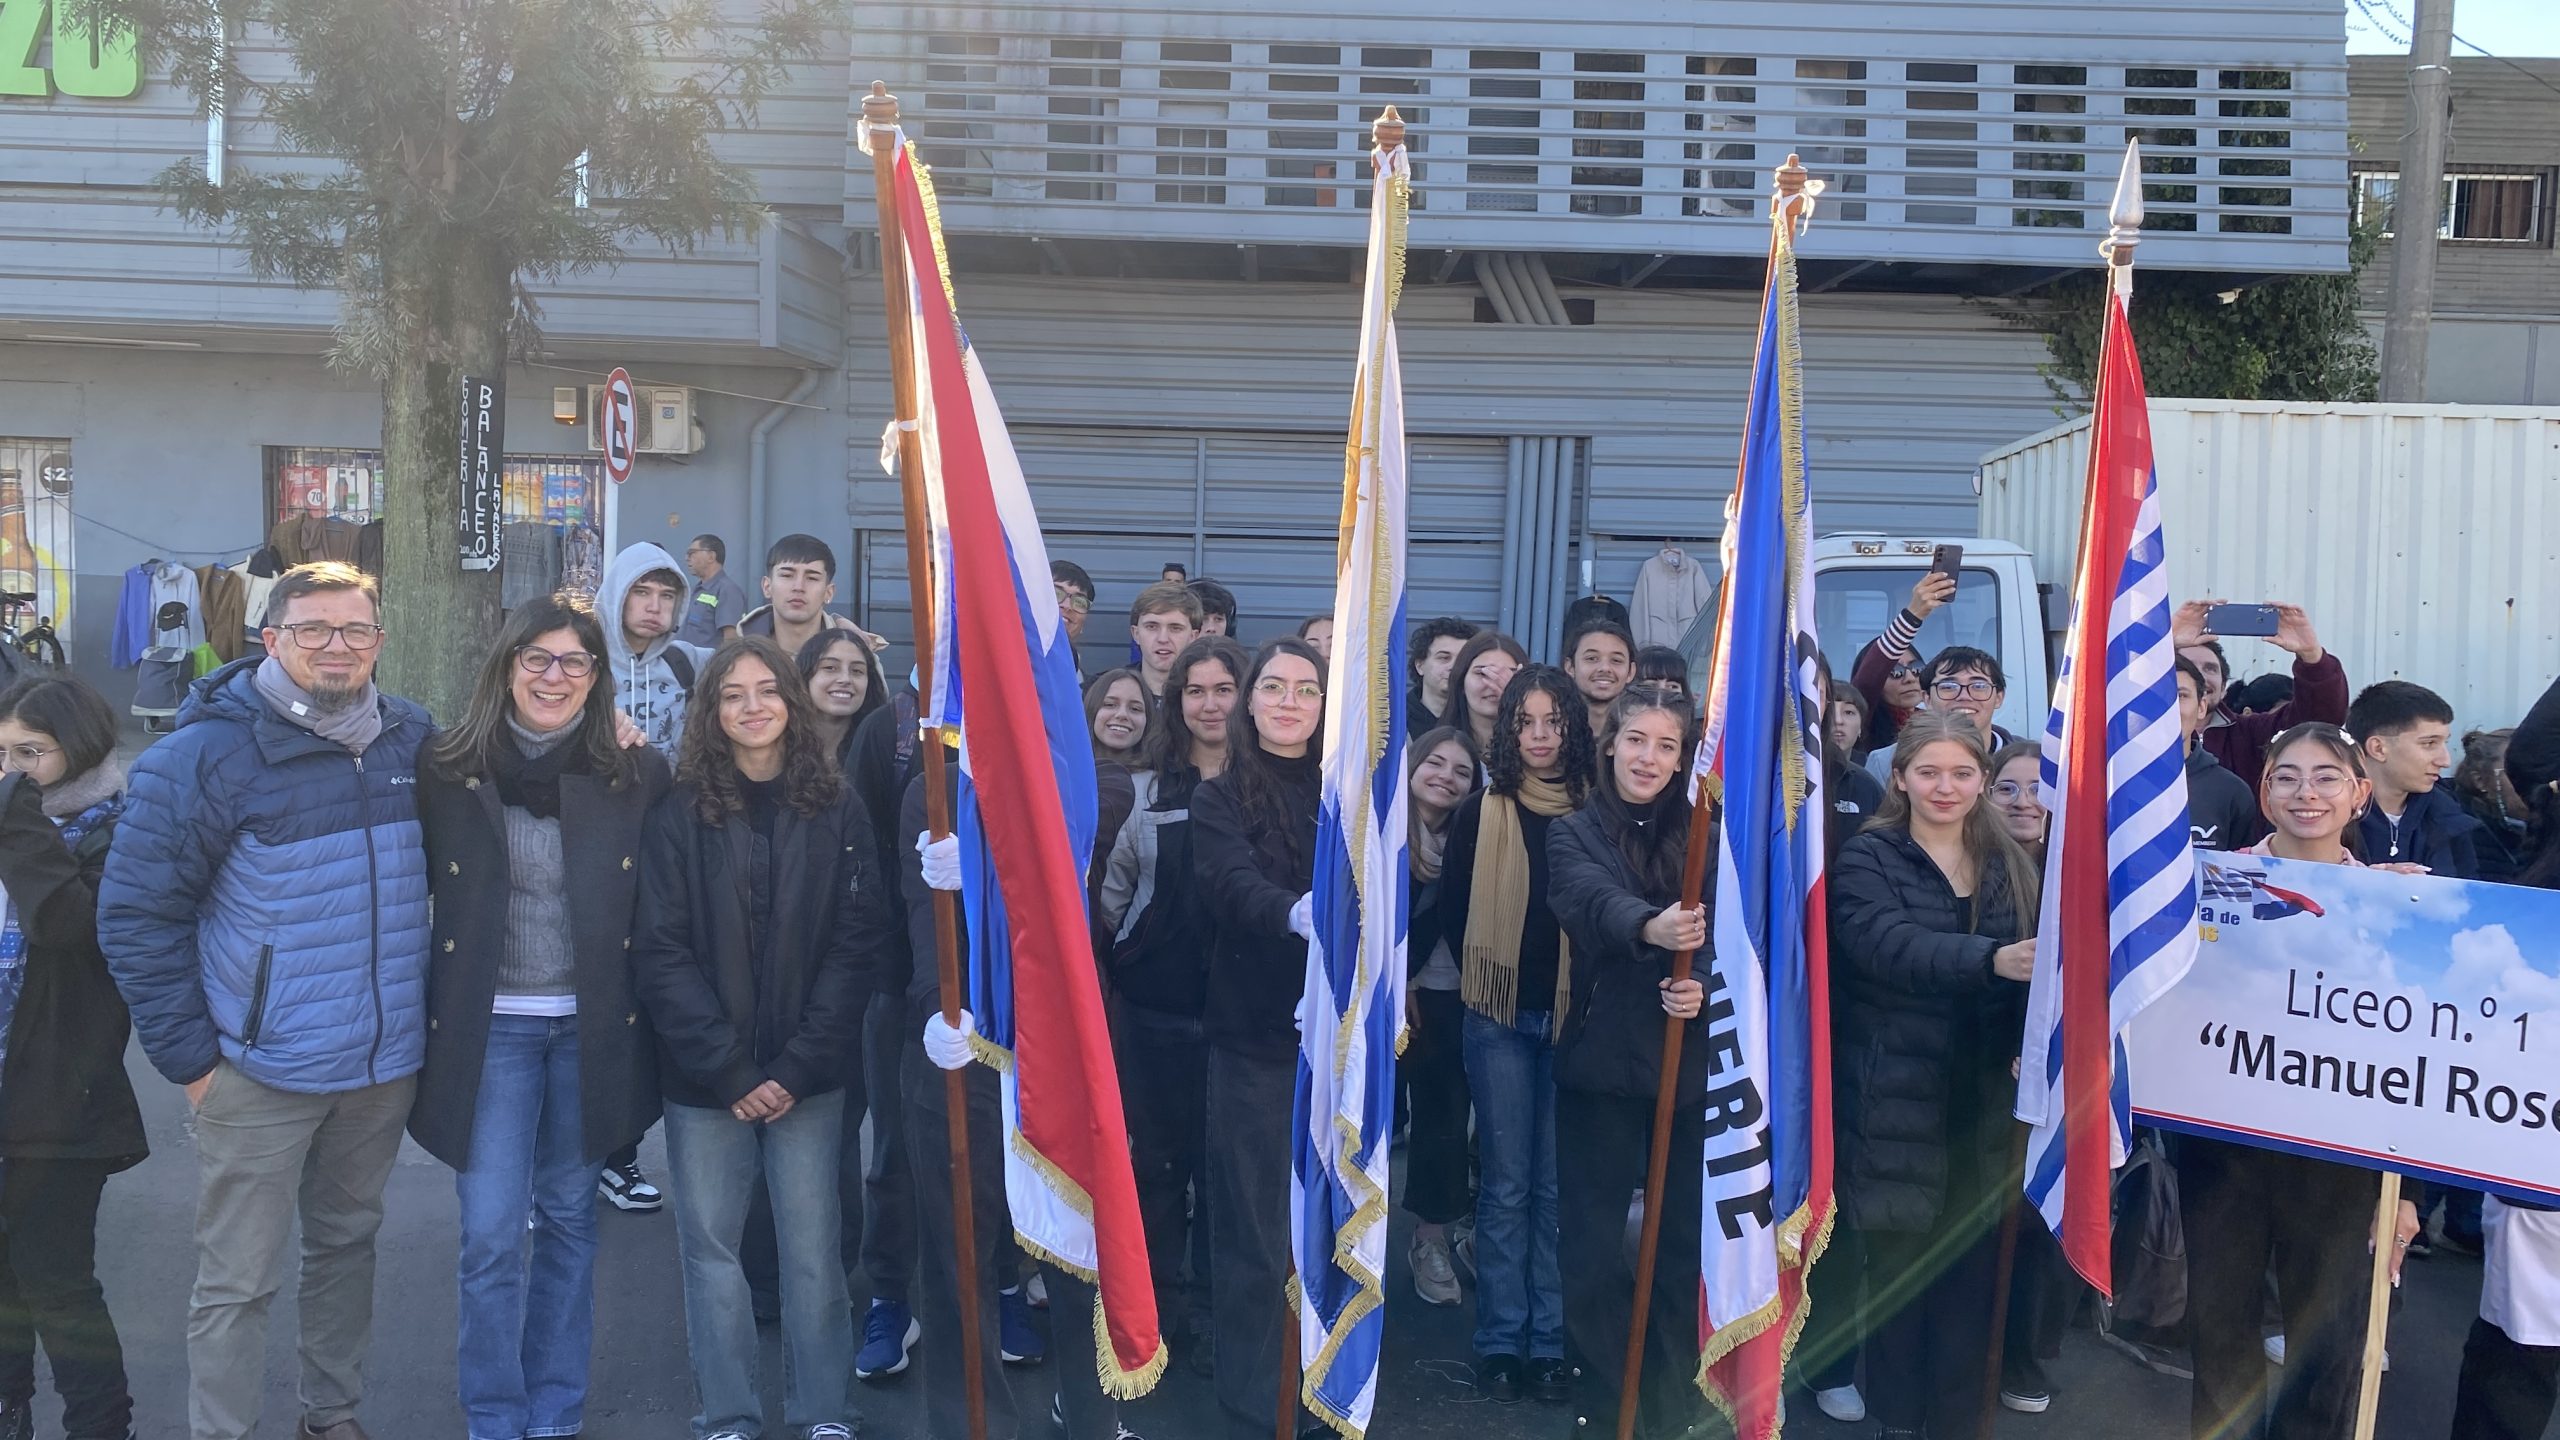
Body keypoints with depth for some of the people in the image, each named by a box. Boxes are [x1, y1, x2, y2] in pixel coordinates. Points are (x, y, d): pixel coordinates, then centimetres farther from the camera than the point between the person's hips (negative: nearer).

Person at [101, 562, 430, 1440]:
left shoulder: (411, 739, 0)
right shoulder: (207, 752, -12)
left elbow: (441, 868, 16)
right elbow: (136, 911, -10)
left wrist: (424, 1012, 10)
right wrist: (188, 1052, -10)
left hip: (387, 1063, 5)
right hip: (263, 1071, -4)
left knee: (348, 1244, 19)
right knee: (237, 1282, 4)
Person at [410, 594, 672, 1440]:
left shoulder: (638, 775, -3)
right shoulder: (446, 769, -5)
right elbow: (411, 893, 3)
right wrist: (425, 1015, 0)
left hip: (593, 1026, 1)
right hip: (486, 1024, -1)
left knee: (568, 1218, 13)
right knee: (491, 1234, 0)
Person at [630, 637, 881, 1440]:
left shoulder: (836, 810, 1)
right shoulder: (679, 813, -1)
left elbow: (857, 944, -2)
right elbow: (659, 953, -5)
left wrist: (798, 1066, -10)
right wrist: (727, 1070, -12)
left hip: (807, 1075, 0)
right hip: (703, 1076, 0)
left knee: (811, 1244, 3)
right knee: (710, 1245, 6)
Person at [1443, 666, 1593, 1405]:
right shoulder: (1480, 812, -2)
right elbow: (1453, 910, 3)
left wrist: (1583, 988, -4)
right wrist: (1491, 972, 1)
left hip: (1575, 1016, 1)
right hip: (1501, 1017, -1)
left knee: (1558, 1184, 7)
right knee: (1506, 1184, 5)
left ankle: (1549, 1342, 17)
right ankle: (1500, 1341, 15)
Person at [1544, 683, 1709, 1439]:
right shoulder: (1574, 834, -2)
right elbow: (1597, 901, -23)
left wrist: (1708, 987, -23)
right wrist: (1652, 926, -44)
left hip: (1690, 1065, 2)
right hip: (1601, 1063, -2)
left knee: (1685, 1238, 8)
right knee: (1593, 1241, 4)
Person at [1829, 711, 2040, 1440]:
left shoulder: (2010, 865, 11)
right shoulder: (1868, 859, -3)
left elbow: (2029, 965, 8)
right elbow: (1887, 944, -22)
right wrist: (1989, 958, -38)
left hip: (1984, 1101, 4)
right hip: (1898, 1099, -4)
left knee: (1971, 1266, 7)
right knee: (1901, 1264, 3)